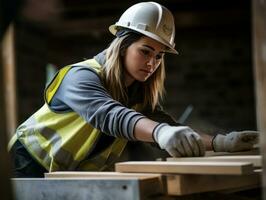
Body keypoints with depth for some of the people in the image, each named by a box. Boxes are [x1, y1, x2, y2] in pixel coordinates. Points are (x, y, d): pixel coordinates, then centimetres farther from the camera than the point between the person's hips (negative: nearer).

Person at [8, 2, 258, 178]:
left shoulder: (141, 95, -5)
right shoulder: (82, 77, -25)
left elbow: (175, 136, -18)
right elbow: (110, 114, -46)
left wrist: (217, 142, -36)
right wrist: (160, 132, -64)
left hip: (74, 178, 6)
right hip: (33, 163, -6)